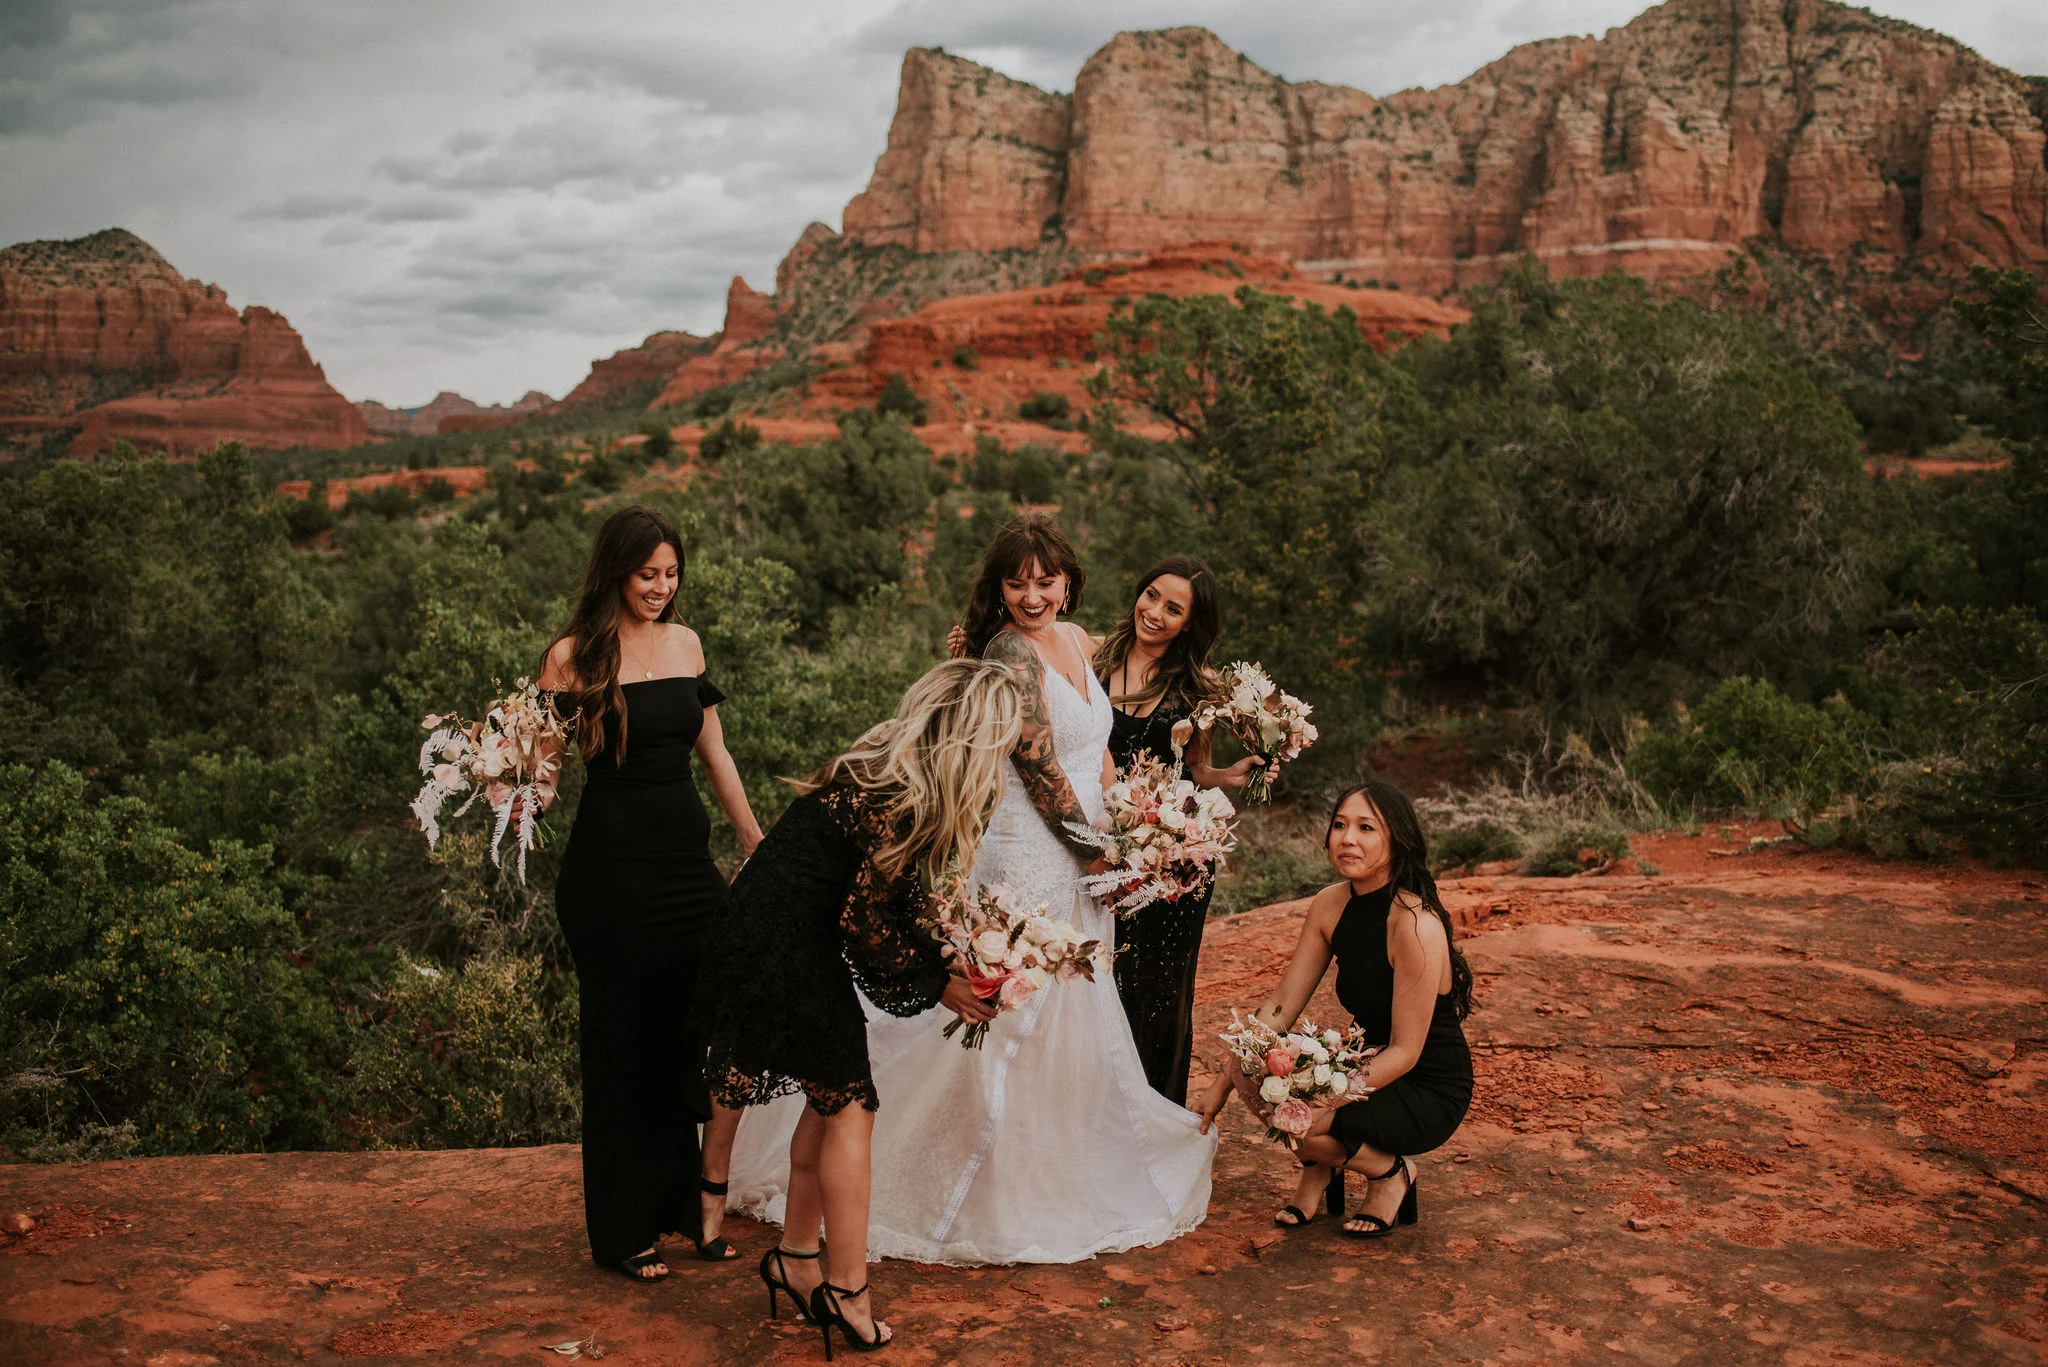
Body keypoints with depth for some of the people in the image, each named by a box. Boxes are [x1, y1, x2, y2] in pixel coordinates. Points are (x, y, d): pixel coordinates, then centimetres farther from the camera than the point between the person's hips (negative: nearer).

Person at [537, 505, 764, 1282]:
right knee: (625, 1043, 4)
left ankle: (705, 1197, 18)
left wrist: (757, 843, 18)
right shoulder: (573, 655, -5)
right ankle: (625, 1233, 19)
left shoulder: (685, 642, 11)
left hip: (688, 859, 5)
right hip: (611, 865, -5)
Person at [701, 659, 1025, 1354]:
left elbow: (897, 898, 12)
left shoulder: (890, 774, 4)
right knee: (847, 1102, -2)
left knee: (833, 1093, 15)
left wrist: (947, 956, 5)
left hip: (803, 937, 9)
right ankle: (845, 1291, 6)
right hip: (784, 949, -9)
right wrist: (938, 984, -8)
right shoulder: (898, 801, -24)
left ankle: (795, 1258, 27)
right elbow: (866, 922, -20)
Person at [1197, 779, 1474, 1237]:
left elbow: (1405, 1052, -24)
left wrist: (1327, 1103, -31)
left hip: (1431, 1091, -6)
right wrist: (1224, 1080, -10)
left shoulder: (1415, 925, -26)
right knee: (1253, 1072, -16)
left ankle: (1391, 1172, 4)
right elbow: (1281, 1007, -2)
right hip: (1369, 1063, 6)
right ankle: (1320, 1169, 10)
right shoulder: (1330, 906, -4)